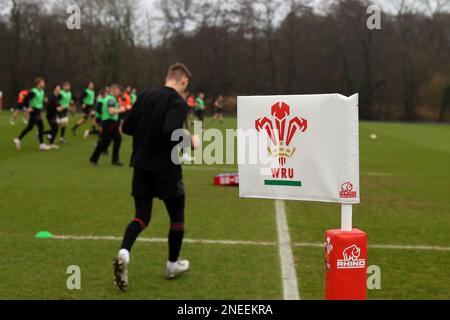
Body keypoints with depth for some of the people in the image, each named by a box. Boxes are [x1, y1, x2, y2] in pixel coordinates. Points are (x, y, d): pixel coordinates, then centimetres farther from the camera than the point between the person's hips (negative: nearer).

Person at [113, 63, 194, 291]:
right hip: (166, 169, -5)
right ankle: (173, 265, 26)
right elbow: (171, 131, -29)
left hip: (142, 167, 5)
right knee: (177, 216, 15)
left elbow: (127, 127, 8)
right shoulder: (178, 102, -13)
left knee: (142, 216, 10)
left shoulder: (145, 97, 7)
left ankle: (124, 253, -18)